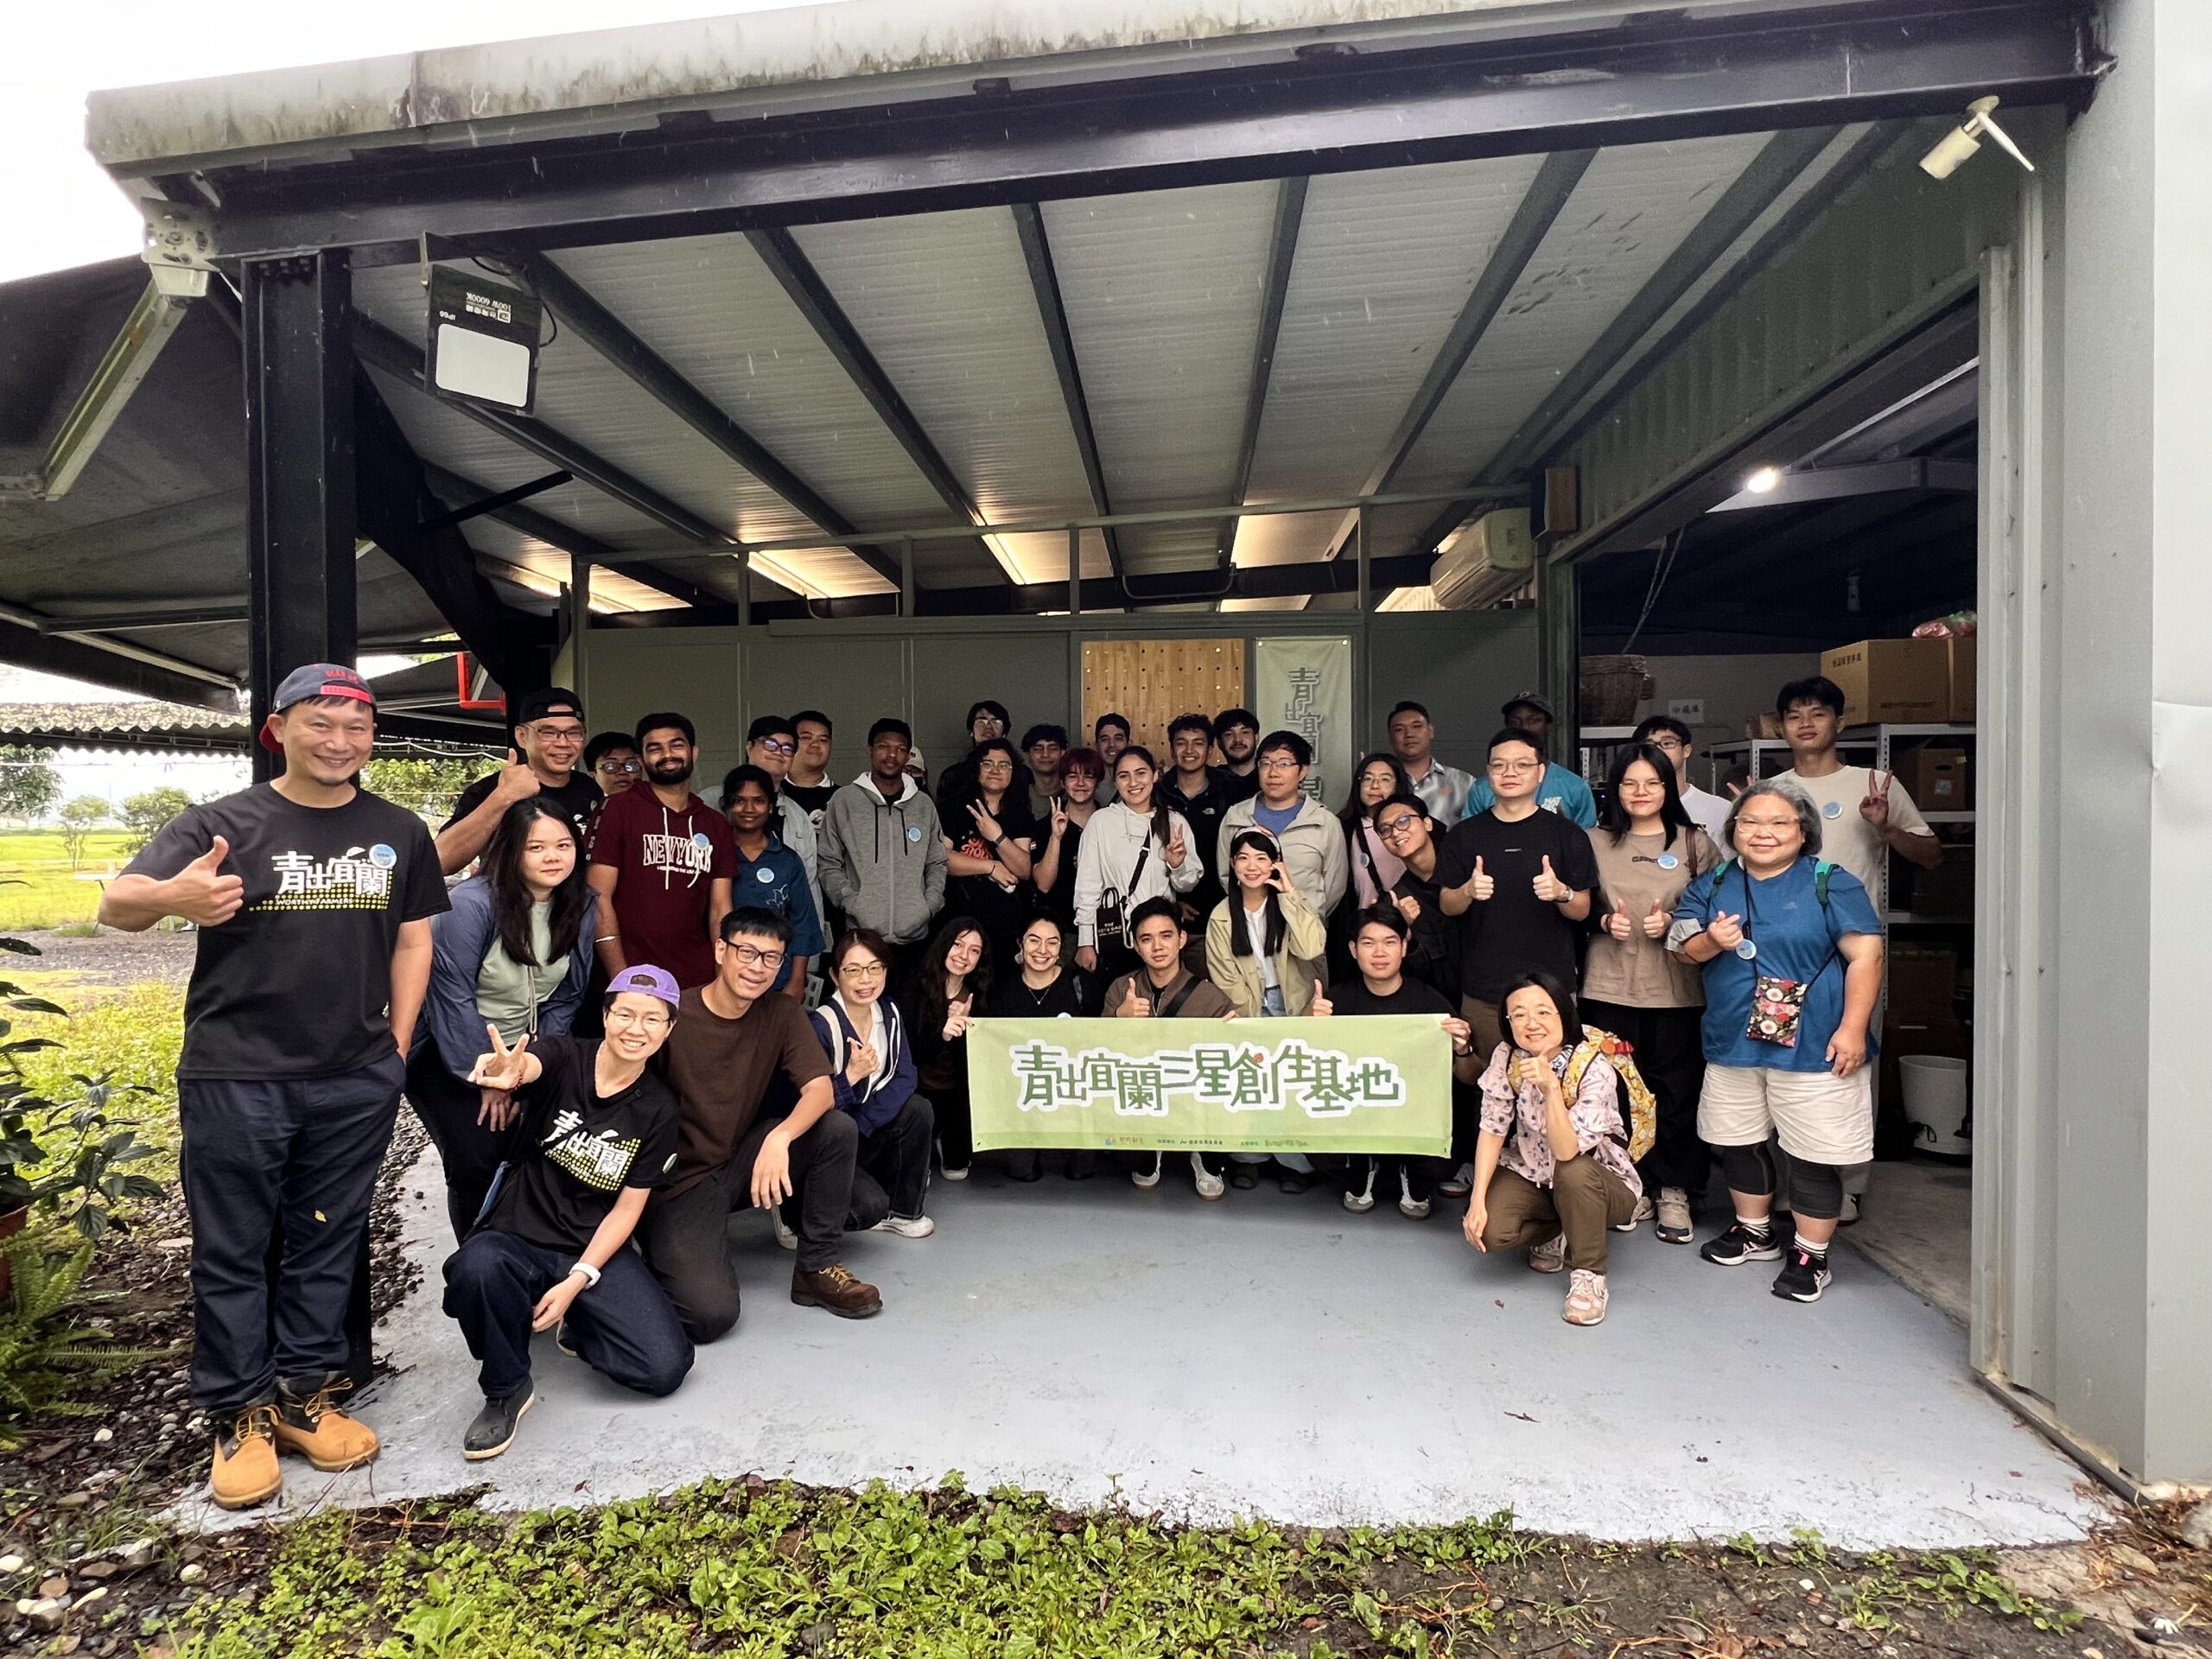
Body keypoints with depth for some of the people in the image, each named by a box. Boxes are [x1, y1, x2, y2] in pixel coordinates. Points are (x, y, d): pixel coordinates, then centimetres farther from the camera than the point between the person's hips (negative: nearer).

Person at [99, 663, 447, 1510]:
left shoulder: (398, 833, 5)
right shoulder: (222, 823, -4)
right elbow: (115, 905, -14)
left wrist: (397, 1047, 3)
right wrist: (172, 896, -38)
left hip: (356, 1081, 2)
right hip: (235, 1077, -2)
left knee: (327, 1245, 13)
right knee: (232, 1253, 10)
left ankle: (304, 1394, 29)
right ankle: (240, 1415, 25)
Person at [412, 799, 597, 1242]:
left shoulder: (582, 906, -6)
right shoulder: (471, 903, -22)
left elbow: (566, 997, 1)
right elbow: (453, 999, -19)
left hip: (523, 1055, 5)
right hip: (447, 1054, -4)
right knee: (478, 1162, -11)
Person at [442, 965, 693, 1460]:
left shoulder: (658, 1110, -3)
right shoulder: (563, 1057, -9)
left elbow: (628, 1208, -2)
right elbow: (528, 1066, -35)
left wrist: (575, 1282, -14)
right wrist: (507, 1071, -60)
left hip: (597, 1251, 2)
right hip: (518, 1237, -1)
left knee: (666, 1367, -15)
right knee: (477, 1267, -38)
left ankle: (578, 1325, 17)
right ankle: (507, 1390, -8)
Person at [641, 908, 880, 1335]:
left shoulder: (783, 1014, -4)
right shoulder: (672, 1016, -16)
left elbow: (822, 1090, -15)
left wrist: (779, 1137, -33)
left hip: (741, 1163, 5)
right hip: (679, 1184, -4)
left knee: (839, 1128, -19)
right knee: (712, 1313, -23)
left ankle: (816, 1268, -1)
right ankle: (663, 1260, 11)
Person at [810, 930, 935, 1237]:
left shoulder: (888, 1012, -4)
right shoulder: (820, 1025, -23)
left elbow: (905, 1077, -8)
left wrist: (860, 1127, -19)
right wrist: (851, 1075, -34)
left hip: (865, 1135, 6)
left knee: (919, 1110, -19)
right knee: (870, 1206, -25)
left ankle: (902, 1210, 1)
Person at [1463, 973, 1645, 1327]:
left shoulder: (1594, 1068, -27)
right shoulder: (1506, 1056, -15)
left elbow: (1567, 1152, -34)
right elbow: (1492, 1129, -10)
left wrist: (1551, 1088, -46)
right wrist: (1477, 1200, -18)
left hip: (1599, 1181, -3)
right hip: (1532, 1172, 3)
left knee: (1573, 1172, -38)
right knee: (1490, 1231, -22)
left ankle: (1590, 1275, -12)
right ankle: (1552, 1235, 13)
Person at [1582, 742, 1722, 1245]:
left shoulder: (1694, 843, 5)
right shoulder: (1596, 842, 7)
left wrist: (1674, 923, -11)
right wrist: (1605, 922, -7)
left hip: (1677, 988, -1)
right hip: (1610, 986, 1)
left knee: (1677, 1090, 3)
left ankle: (1675, 1193, 17)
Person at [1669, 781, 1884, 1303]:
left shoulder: (1832, 884, -5)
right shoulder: (1712, 886, 7)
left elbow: (1866, 955, -9)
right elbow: (1681, 948, 6)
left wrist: (1852, 1029, -15)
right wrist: (1711, 941, -17)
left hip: (1813, 1046, -4)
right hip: (1733, 1043, 5)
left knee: (1815, 1153, 3)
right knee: (1738, 1142, 16)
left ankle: (1809, 1254, 21)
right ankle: (1754, 1232, 37)